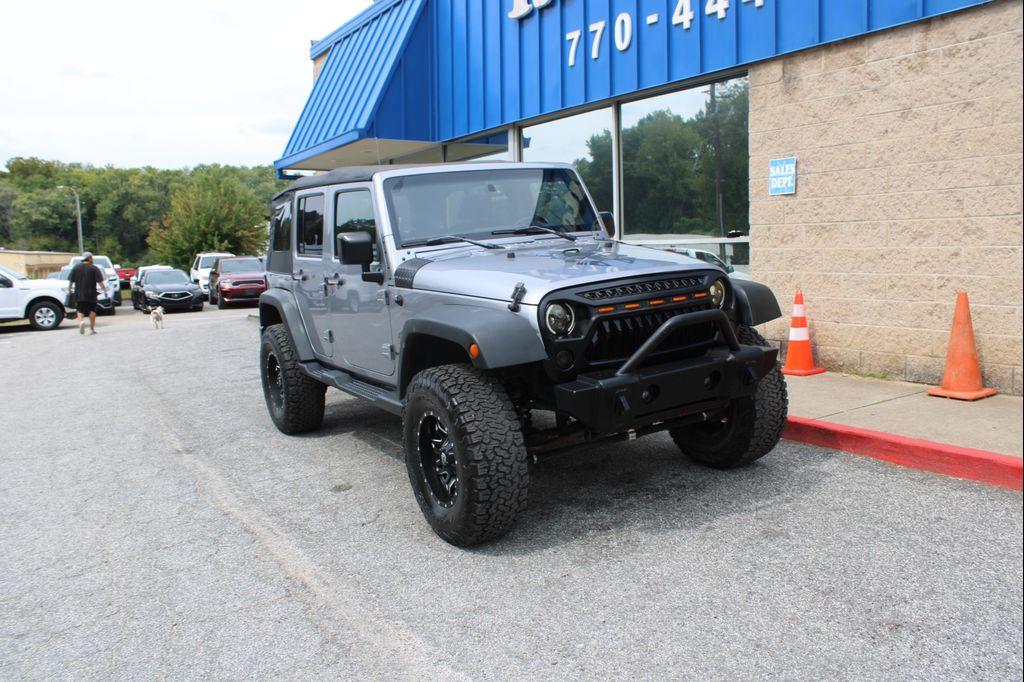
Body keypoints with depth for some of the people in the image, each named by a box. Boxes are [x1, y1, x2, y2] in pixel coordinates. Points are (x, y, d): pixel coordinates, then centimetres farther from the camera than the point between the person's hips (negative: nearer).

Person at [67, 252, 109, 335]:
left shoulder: (76, 267, 7)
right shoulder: (94, 268, -3)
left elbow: (71, 281, 7)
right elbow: (100, 281, -10)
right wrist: (105, 290, -8)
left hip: (79, 294, 2)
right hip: (91, 294, -2)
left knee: (80, 310, 6)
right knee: (92, 310, 8)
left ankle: (81, 321, -21)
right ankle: (92, 328, 8)